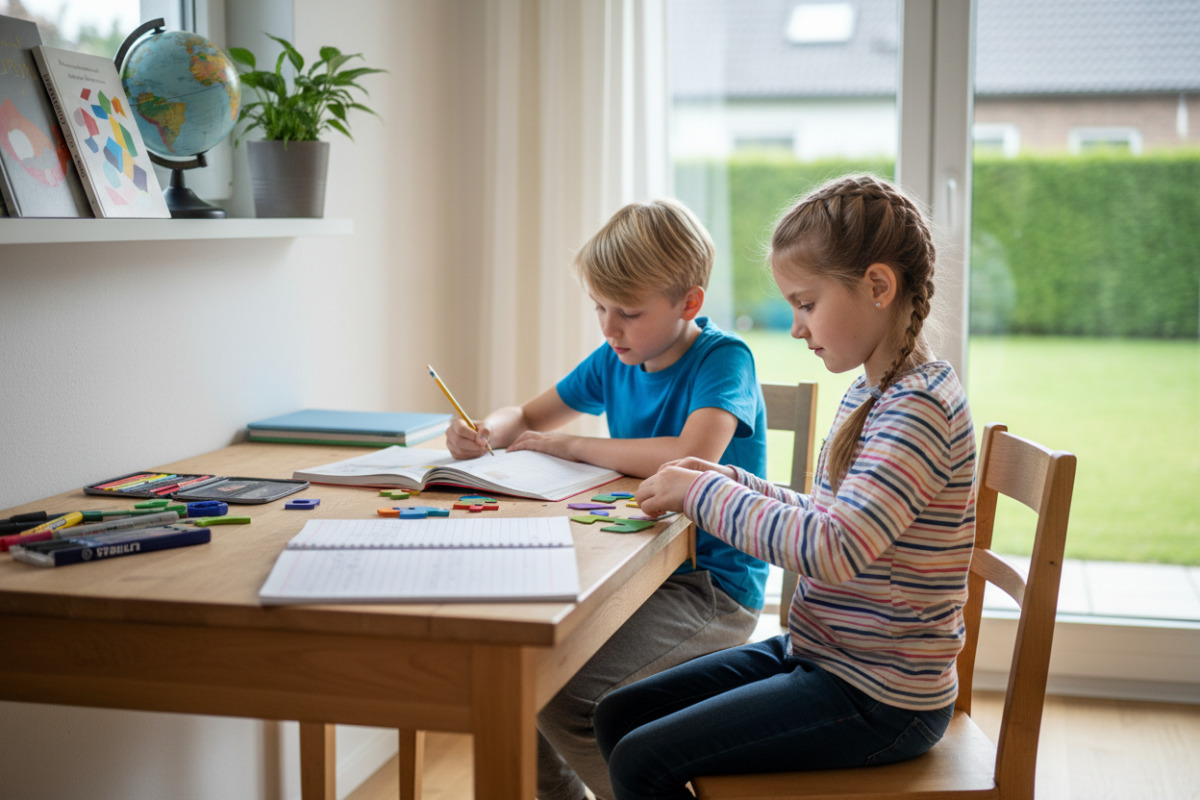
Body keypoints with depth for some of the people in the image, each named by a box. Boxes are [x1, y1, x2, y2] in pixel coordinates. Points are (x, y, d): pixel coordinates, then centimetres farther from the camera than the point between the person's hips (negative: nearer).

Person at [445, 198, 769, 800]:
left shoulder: (724, 359, -14)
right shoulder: (615, 360, 8)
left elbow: (692, 458, -33)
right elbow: (526, 417, 20)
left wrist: (569, 445, -19)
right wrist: (484, 431, -6)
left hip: (713, 587, -8)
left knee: (561, 695, -24)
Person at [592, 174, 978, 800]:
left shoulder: (921, 407, -22)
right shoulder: (868, 392, 9)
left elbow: (834, 549, -31)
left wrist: (704, 494, -21)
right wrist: (729, 482, 4)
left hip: (880, 700, -9)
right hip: (819, 655, 9)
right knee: (618, 717, 9)